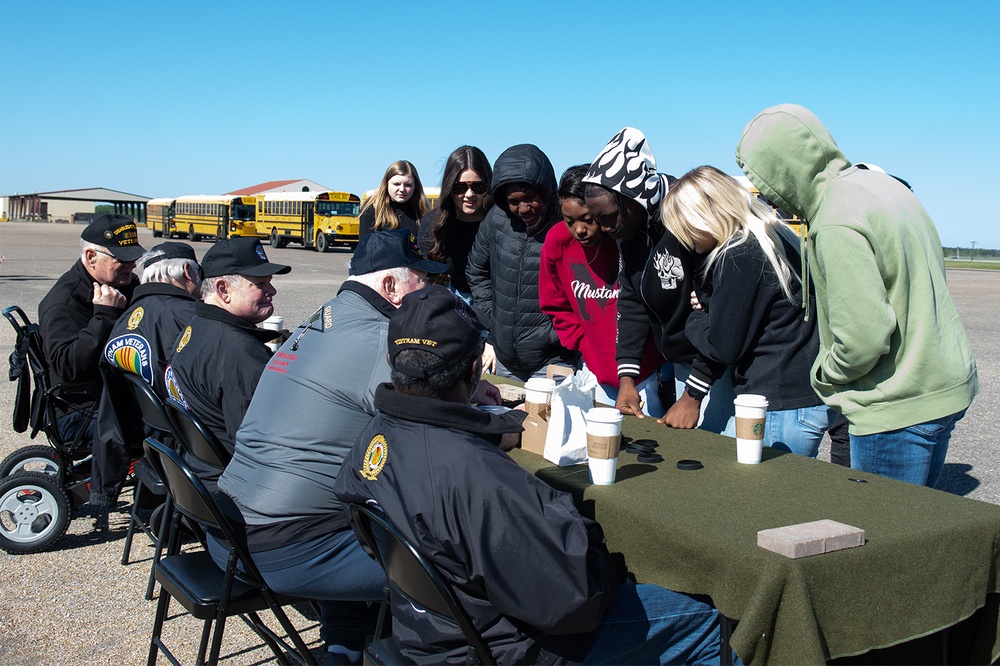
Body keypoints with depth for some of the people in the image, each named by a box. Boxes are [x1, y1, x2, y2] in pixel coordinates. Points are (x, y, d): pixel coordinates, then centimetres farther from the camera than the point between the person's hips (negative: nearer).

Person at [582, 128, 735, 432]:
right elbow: (632, 304, 8)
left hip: (722, 368, -7)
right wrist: (626, 378, 0)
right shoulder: (631, 230, 2)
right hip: (680, 366, 7)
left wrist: (692, 396, -20)